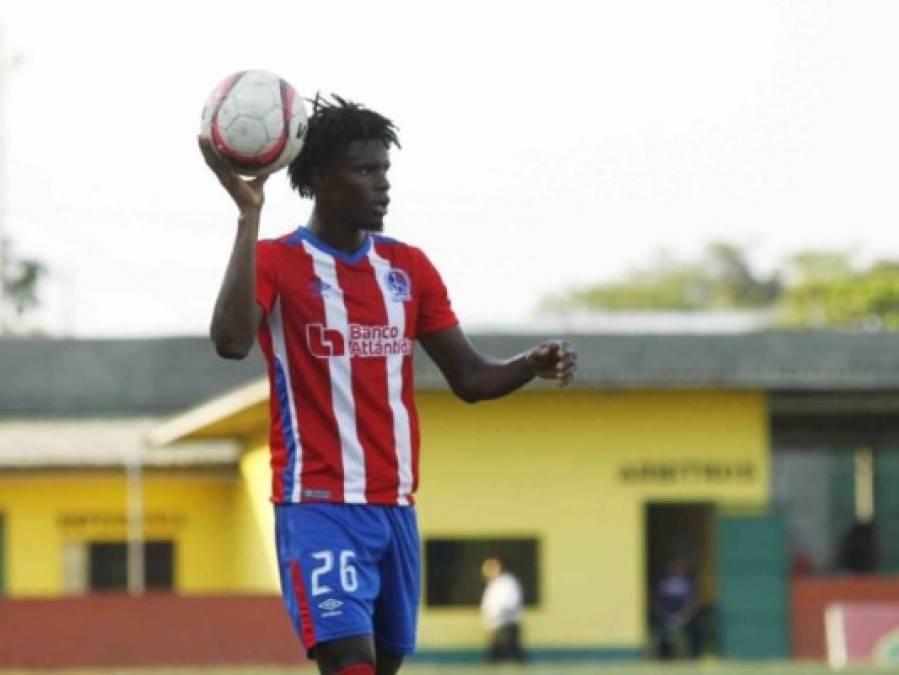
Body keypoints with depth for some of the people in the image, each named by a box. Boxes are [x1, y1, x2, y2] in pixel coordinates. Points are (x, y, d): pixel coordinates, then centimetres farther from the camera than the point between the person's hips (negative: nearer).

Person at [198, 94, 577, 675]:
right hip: (319, 506, -6)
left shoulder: (408, 267, 11)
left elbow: (470, 377, 14)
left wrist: (532, 365, -7)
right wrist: (249, 216, -29)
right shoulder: (277, 262, -6)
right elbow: (231, 340, -26)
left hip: (396, 507, 7)